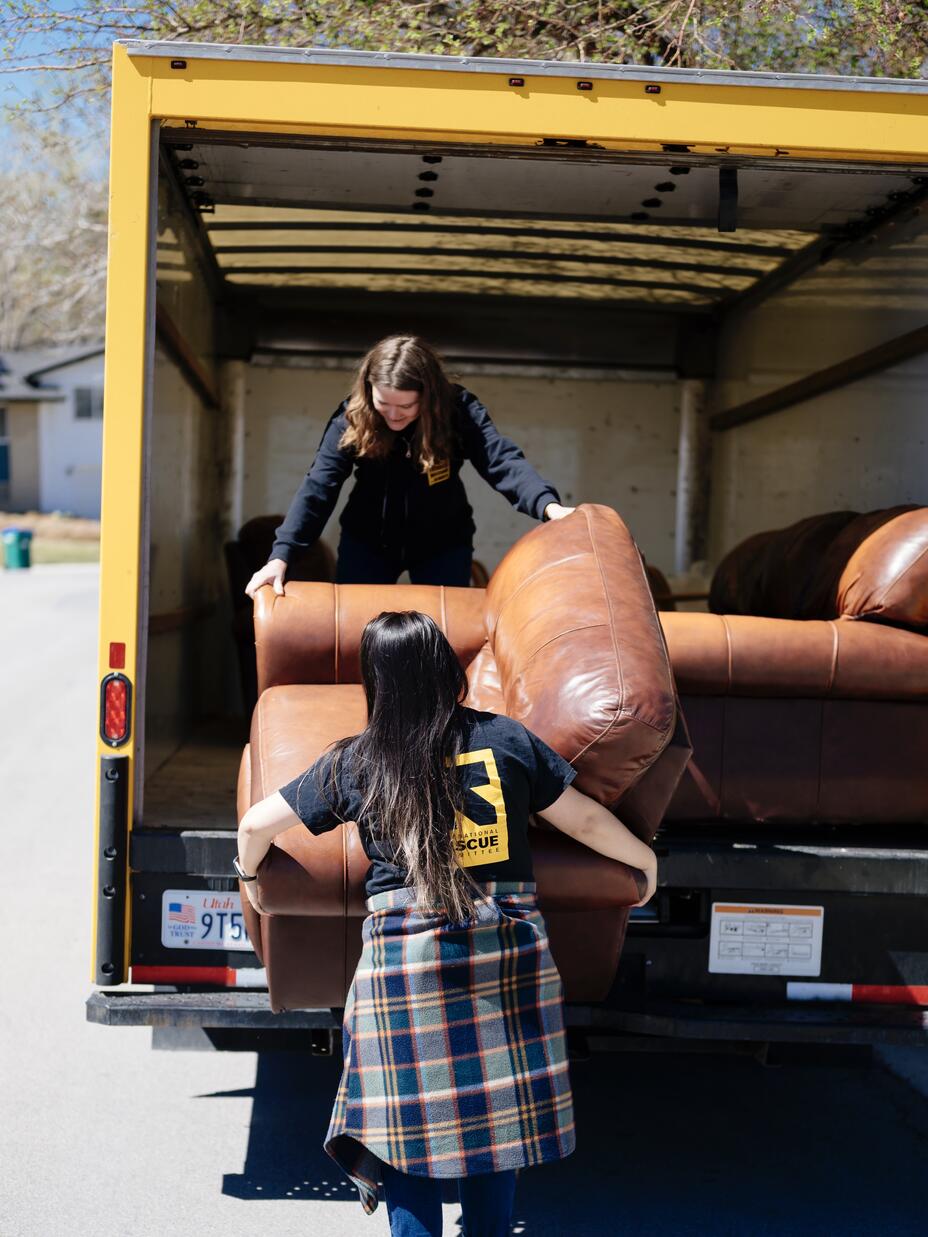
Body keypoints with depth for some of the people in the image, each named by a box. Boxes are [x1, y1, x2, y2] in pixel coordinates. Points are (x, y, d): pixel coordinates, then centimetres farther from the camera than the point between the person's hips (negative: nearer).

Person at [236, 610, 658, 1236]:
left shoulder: (356, 762, 1)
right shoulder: (506, 738, 2)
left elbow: (256, 823, 6)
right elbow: (585, 819, 9)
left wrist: (250, 874, 28)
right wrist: (644, 859, 27)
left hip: (405, 954, -1)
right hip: (507, 947, 2)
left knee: (410, 1123, 9)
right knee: (496, 1111, 15)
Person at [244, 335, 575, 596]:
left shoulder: (458, 411, -24)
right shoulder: (352, 417, -22)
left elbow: (503, 460, -36)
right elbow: (319, 486, -27)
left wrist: (549, 505, -56)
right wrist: (280, 555, -39)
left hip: (443, 544, 0)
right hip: (367, 541, 1)